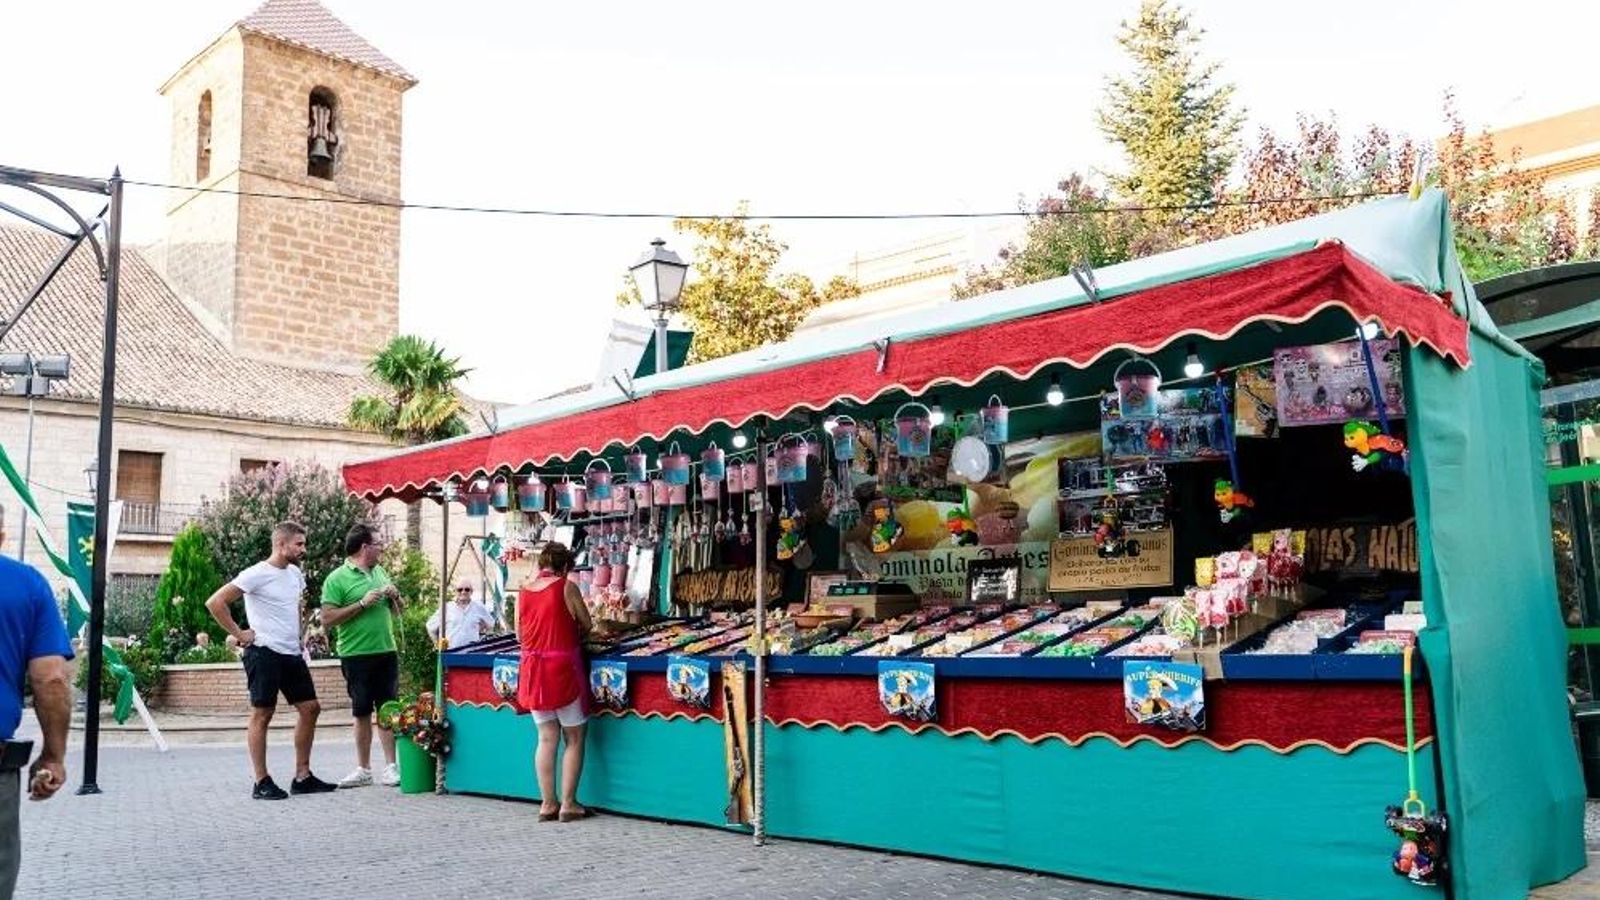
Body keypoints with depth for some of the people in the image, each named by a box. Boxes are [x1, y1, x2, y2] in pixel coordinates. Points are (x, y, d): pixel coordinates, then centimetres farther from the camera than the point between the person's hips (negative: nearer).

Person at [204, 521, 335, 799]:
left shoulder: (296, 573, 12)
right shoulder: (257, 574, -11)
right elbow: (215, 603, -15)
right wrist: (238, 633, -13)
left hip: (292, 653, 8)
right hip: (265, 652, -8)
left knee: (310, 708, 7)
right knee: (262, 715, -1)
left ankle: (302, 777, 15)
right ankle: (262, 782, 6)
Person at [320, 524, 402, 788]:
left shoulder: (380, 573, 13)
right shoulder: (337, 579, -6)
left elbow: (396, 612, 21)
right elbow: (327, 620, -13)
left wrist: (395, 596, 0)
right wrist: (363, 603, -17)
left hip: (386, 652, 4)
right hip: (357, 655, -4)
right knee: (362, 714, 6)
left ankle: (390, 767, 9)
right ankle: (364, 770, 16)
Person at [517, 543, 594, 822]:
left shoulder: (523, 592, 5)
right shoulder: (566, 587, -7)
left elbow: (520, 635, 9)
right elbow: (587, 626, 0)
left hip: (532, 671, 5)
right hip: (562, 670, -5)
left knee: (546, 739, 12)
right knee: (574, 739, 6)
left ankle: (547, 804, 14)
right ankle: (568, 804, 6)